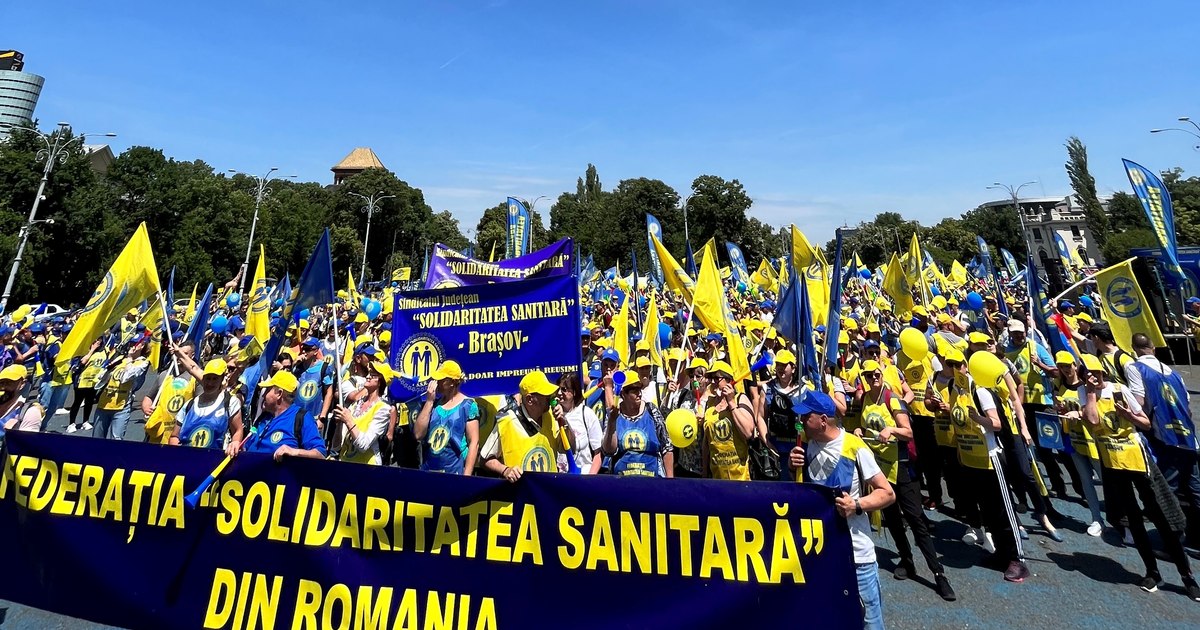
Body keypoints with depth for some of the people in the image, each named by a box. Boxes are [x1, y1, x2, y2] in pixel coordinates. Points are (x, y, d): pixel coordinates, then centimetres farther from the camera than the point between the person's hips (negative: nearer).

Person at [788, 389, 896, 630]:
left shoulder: (855, 448, -15)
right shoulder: (806, 445, 1)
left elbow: (887, 493, -10)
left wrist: (857, 505, -25)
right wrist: (792, 466, -7)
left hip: (855, 553, -4)